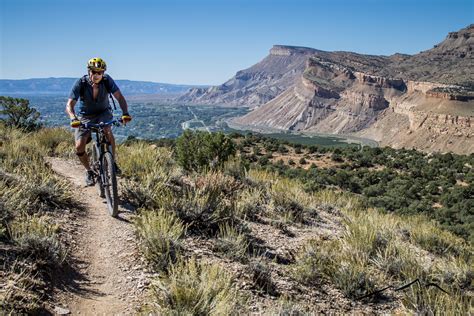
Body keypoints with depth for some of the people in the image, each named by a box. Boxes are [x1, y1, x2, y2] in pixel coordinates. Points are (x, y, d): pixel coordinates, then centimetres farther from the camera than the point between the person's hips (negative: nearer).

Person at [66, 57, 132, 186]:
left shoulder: (107, 80, -20)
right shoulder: (80, 83, -23)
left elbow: (119, 97, -23)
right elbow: (69, 105, -27)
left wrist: (125, 113, -41)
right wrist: (73, 118, -47)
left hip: (103, 113, 0)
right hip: (85, 116, 0)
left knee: (108, 131, -33)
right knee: (79, 146, -15)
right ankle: (89, 171, 11)